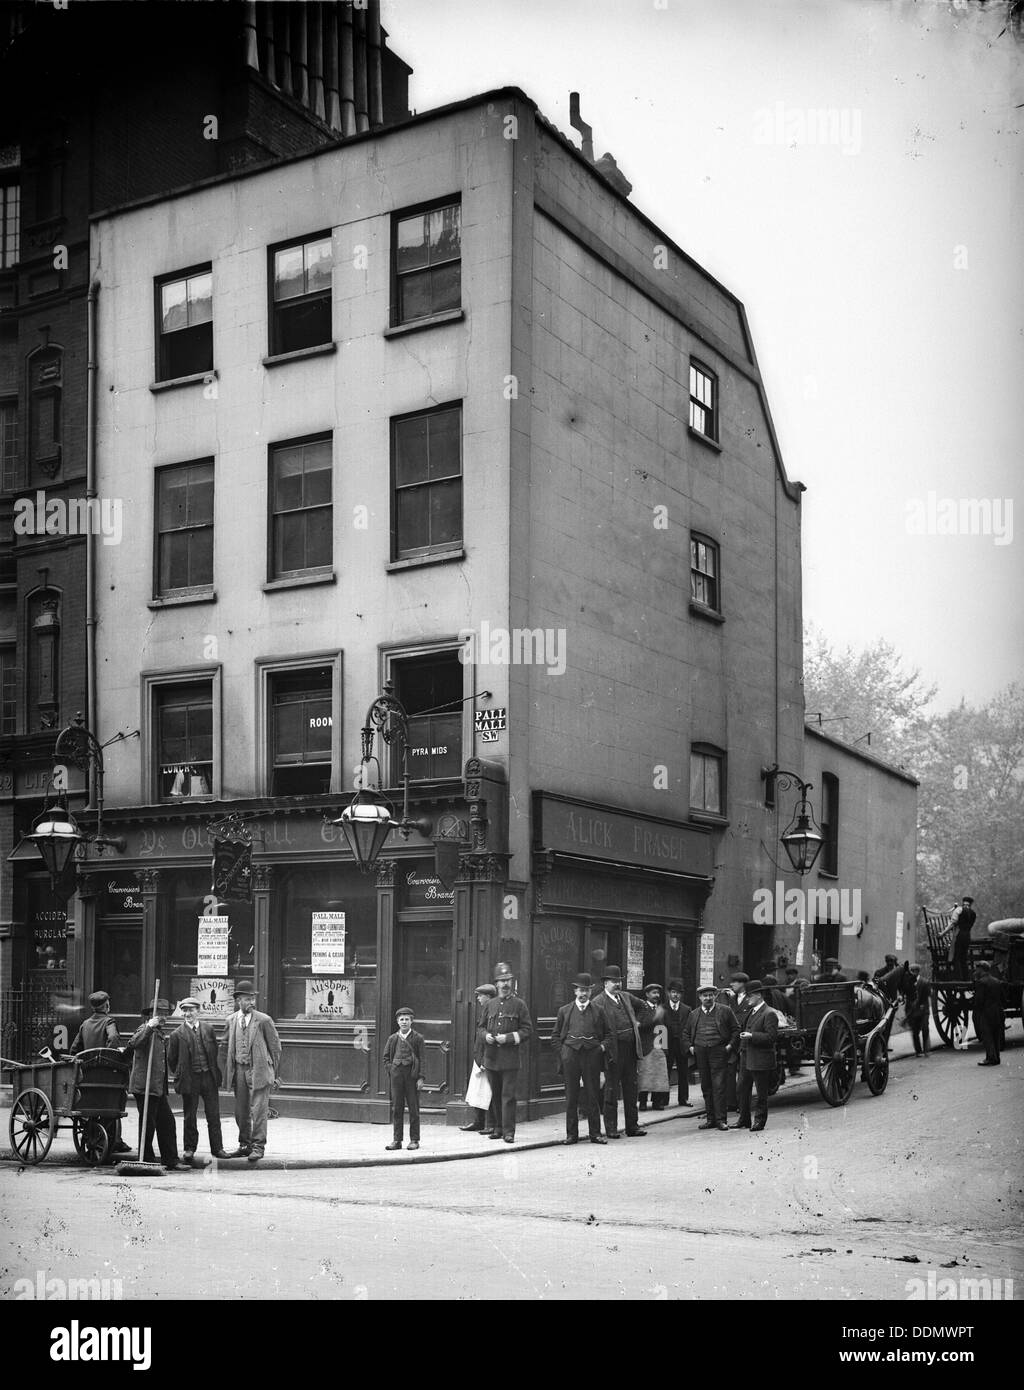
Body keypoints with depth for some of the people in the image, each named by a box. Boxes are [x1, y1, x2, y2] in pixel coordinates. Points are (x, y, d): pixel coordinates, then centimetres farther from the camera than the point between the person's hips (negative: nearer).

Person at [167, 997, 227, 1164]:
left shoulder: (208, 1030, 6)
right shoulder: (177, 1034, -3)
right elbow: (171, 1059, 4)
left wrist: (215, 1072, 12)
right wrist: (179, 1076, 5)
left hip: (209, 1077, 2)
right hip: (189, 1080, -2)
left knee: (214, 1115, 6)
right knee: (190, 1117, 5)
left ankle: (217, 1148, 14)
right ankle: (189, 1150, 16)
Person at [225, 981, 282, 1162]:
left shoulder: (264, 1020, -5)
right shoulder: (231, 1021, 8)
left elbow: (275, 1047, 1)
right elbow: (228, 1047, 16)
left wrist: (274, 1072, 2)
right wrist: (230, 1071, 11)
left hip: (259, 1070, -4)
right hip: (239, 1070, 4)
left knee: (258, 1110, -6)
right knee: (241, 1111, 10)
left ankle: (258, 1146, 1)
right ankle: (244, 1145, 22)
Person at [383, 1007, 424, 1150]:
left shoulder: (418, 1038, 1)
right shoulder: (393, 1039, 10)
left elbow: (422, 1058, -1)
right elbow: (386, 1057, 15)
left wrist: (421, 1077, -8)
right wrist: (390, 1071, 1)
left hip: (412, 1075, -3)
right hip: (396, 1074, 3)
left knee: (413, 1108, 2)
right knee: (396, 1108, 4)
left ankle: (414, 1140, 8)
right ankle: (396, 1140, 9)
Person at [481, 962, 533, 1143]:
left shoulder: (519, 1004, 1)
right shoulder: (490, 1004, 12)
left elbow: (527, 1029, -1)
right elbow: (482, 1026, 20)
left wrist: (508, 1037, -13)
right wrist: (486, 1035, -2)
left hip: (510, 1058, -4)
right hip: (491, 1057, 4)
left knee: (508, 1095, -7)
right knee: (495, 1095, 9)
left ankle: (509, 1131, -6)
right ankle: (497, 1128, 18)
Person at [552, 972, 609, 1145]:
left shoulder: (598, 1010, 11)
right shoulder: (565, 1011, 12)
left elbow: (607, 1033, 16)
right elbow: (555, 1036, 13)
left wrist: (602, 1046, 0)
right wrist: (562, 1053, 2)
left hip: (592, 1055, 0)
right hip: (570, 1055, 0)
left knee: (593, 1096, 1)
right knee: (571, 1097, 3)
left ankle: (595, 1133, 8)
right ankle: (571, 1134, 9)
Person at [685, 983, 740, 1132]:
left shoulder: (725, 1011, 3)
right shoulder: (694, 1014, 14)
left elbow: (736, 1029, 5)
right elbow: (687, 1033, 24)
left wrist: (731, 1045, -6)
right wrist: (690, 1046, 10)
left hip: (718, 1052, -4)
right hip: (700, 1053, 4)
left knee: (718, 1086, -8)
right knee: (706, 1087, 7)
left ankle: (720, 1119, -5)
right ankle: (710, 1118, 14)